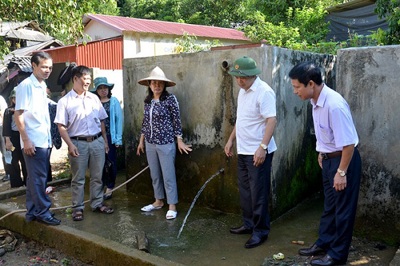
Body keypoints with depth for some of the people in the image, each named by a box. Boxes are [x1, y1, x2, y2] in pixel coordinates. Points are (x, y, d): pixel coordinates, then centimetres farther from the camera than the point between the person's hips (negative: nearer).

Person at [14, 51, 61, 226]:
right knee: (38, 178, -2)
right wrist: (26, 140, -18)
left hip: (44, 141, 8)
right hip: (33, 142, -8)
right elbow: (18, 115, -14)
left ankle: (32, 211, 22)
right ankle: (43, 211, 8)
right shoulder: (25, 86, -11)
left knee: (35, 178, 13)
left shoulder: (43, 86, 13)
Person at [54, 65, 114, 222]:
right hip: (78, 143, -4)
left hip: (97, 141, 4)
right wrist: (70, 145, -15)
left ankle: (97, 203, 23)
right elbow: (61, 126, -7)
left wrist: (105, 141, 11)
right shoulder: (65, 101, -4)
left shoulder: (94, 98, 10)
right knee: (78, 178, 5)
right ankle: (78, 207, 16)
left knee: (97, 176, 10)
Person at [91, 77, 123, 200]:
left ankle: (109, 187, 20)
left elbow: (119, 119, -2)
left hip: (110, 136, -1)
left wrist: (118, 138, -7)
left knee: (110, 162, 7)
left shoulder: (114, 101, 0)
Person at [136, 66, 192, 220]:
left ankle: (172, 206, 11)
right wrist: (141, 141, 15)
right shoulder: (147, 101, 6)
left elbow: (177, 121, -7)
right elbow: (145, 122, 13)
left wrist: (179, 141, -7)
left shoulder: (170, 99, -10)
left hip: (166, 143, -6)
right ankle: (158, 201, 31)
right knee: (155, 175, 15)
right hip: (150, 144, 6)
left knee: (168, 176, 1)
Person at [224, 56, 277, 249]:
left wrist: (262, 147, -28)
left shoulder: (264, 91, -16)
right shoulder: (242, 91, 12)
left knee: (258, 193, 0)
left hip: (258, 152, -9)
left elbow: (271, 120, -21)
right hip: (243, 151, 9)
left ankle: (261, 231, 14)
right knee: (245, 191, 17)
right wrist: (231, 140, 19)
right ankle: (249, 224, 31)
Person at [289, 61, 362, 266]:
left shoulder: (334, 105, -29)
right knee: (329, 205, 21)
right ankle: (324, 242, 37)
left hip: (344, 159, -9)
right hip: (328, 158, 9)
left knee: (343, 209, 7)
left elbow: (348, 143, -26)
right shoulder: (315, 101, -1)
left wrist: (341, 172, -21)